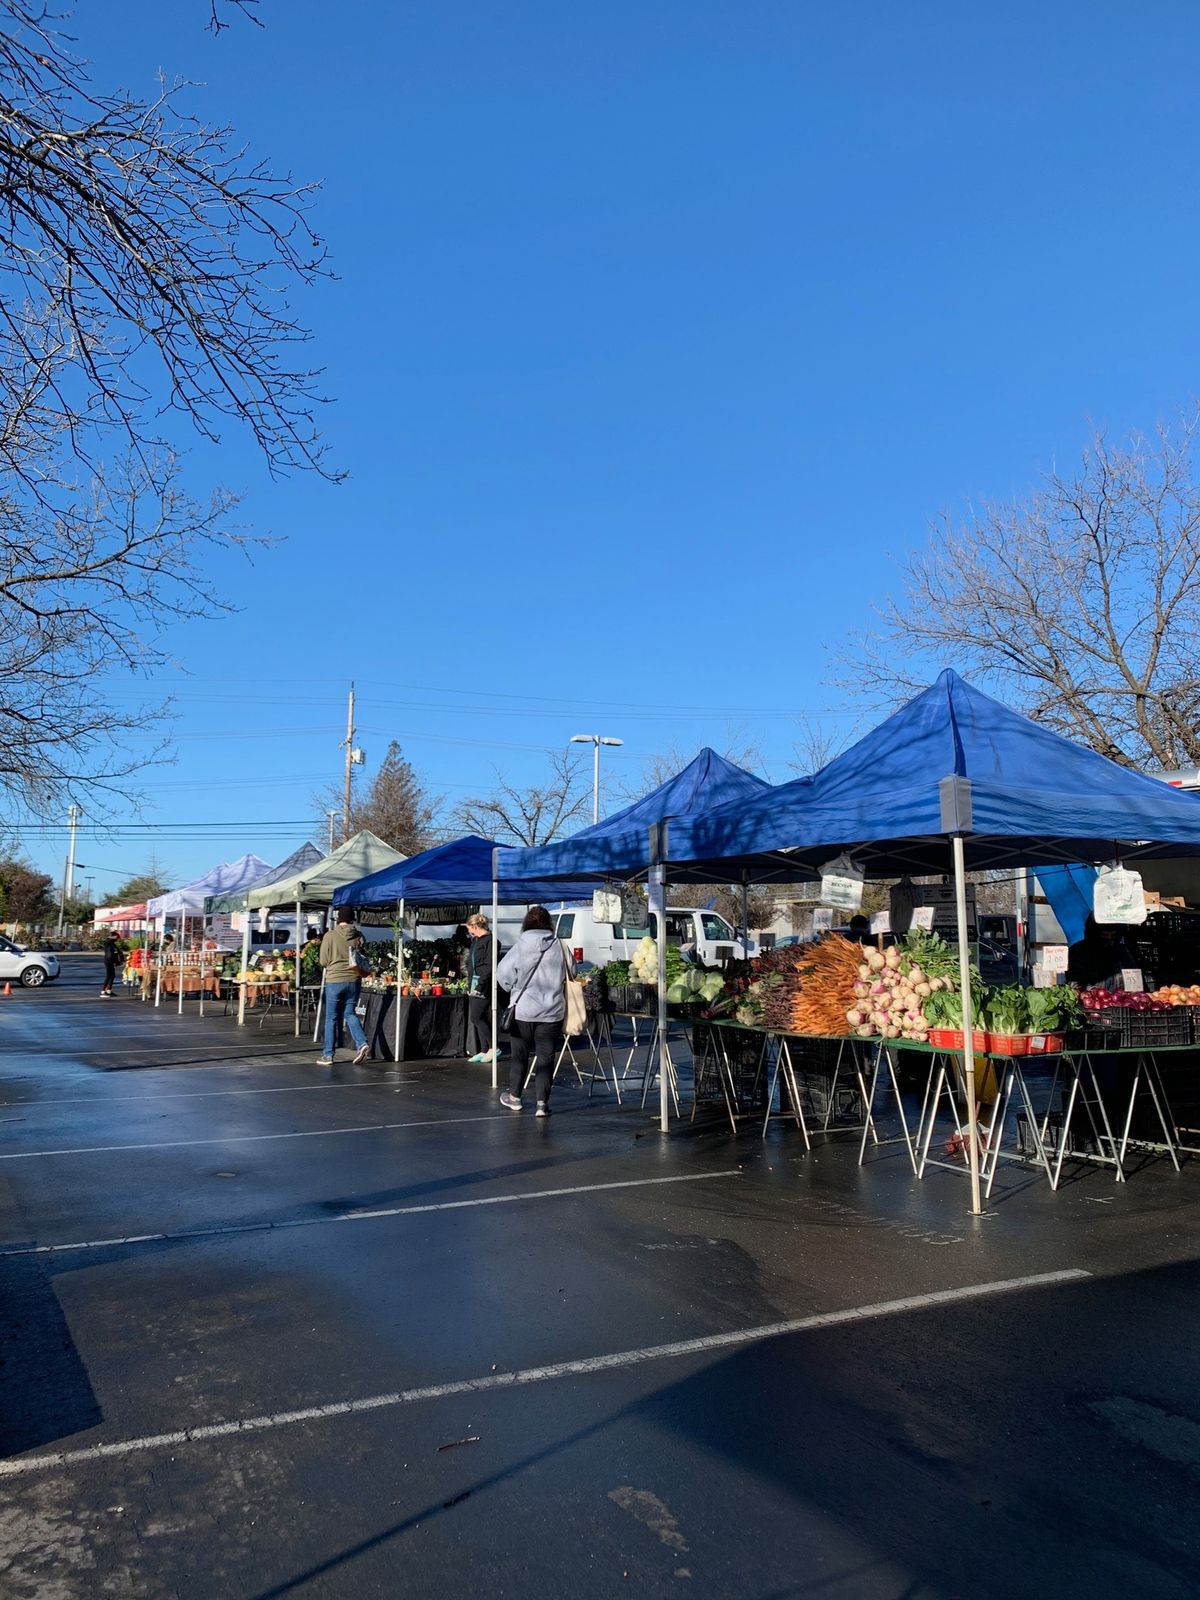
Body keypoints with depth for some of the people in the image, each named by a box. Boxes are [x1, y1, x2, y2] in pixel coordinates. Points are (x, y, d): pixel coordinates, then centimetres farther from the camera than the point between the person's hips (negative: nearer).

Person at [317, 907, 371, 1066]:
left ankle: (328, 1055, 12)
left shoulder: (330, 936, -8)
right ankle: (362, 1043, -4)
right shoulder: (359, 937, -1)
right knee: (350, 1014, 15)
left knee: (331, 1018, 8)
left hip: (334, 981, -3)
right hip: (354, 980, 3)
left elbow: (323, 961, -4)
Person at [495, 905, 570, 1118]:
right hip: (552, 1012, 0)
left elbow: (503, 974, -7)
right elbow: (571, 972, 6)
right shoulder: (559, 946, -5)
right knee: (546, 1058, 6)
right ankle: (542, 1102, 4)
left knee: (520, 1056, 15)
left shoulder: (521, 946, -9)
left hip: (523, 1010, 0)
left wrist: (514, 988, 12)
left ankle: (514, 1096, 28)